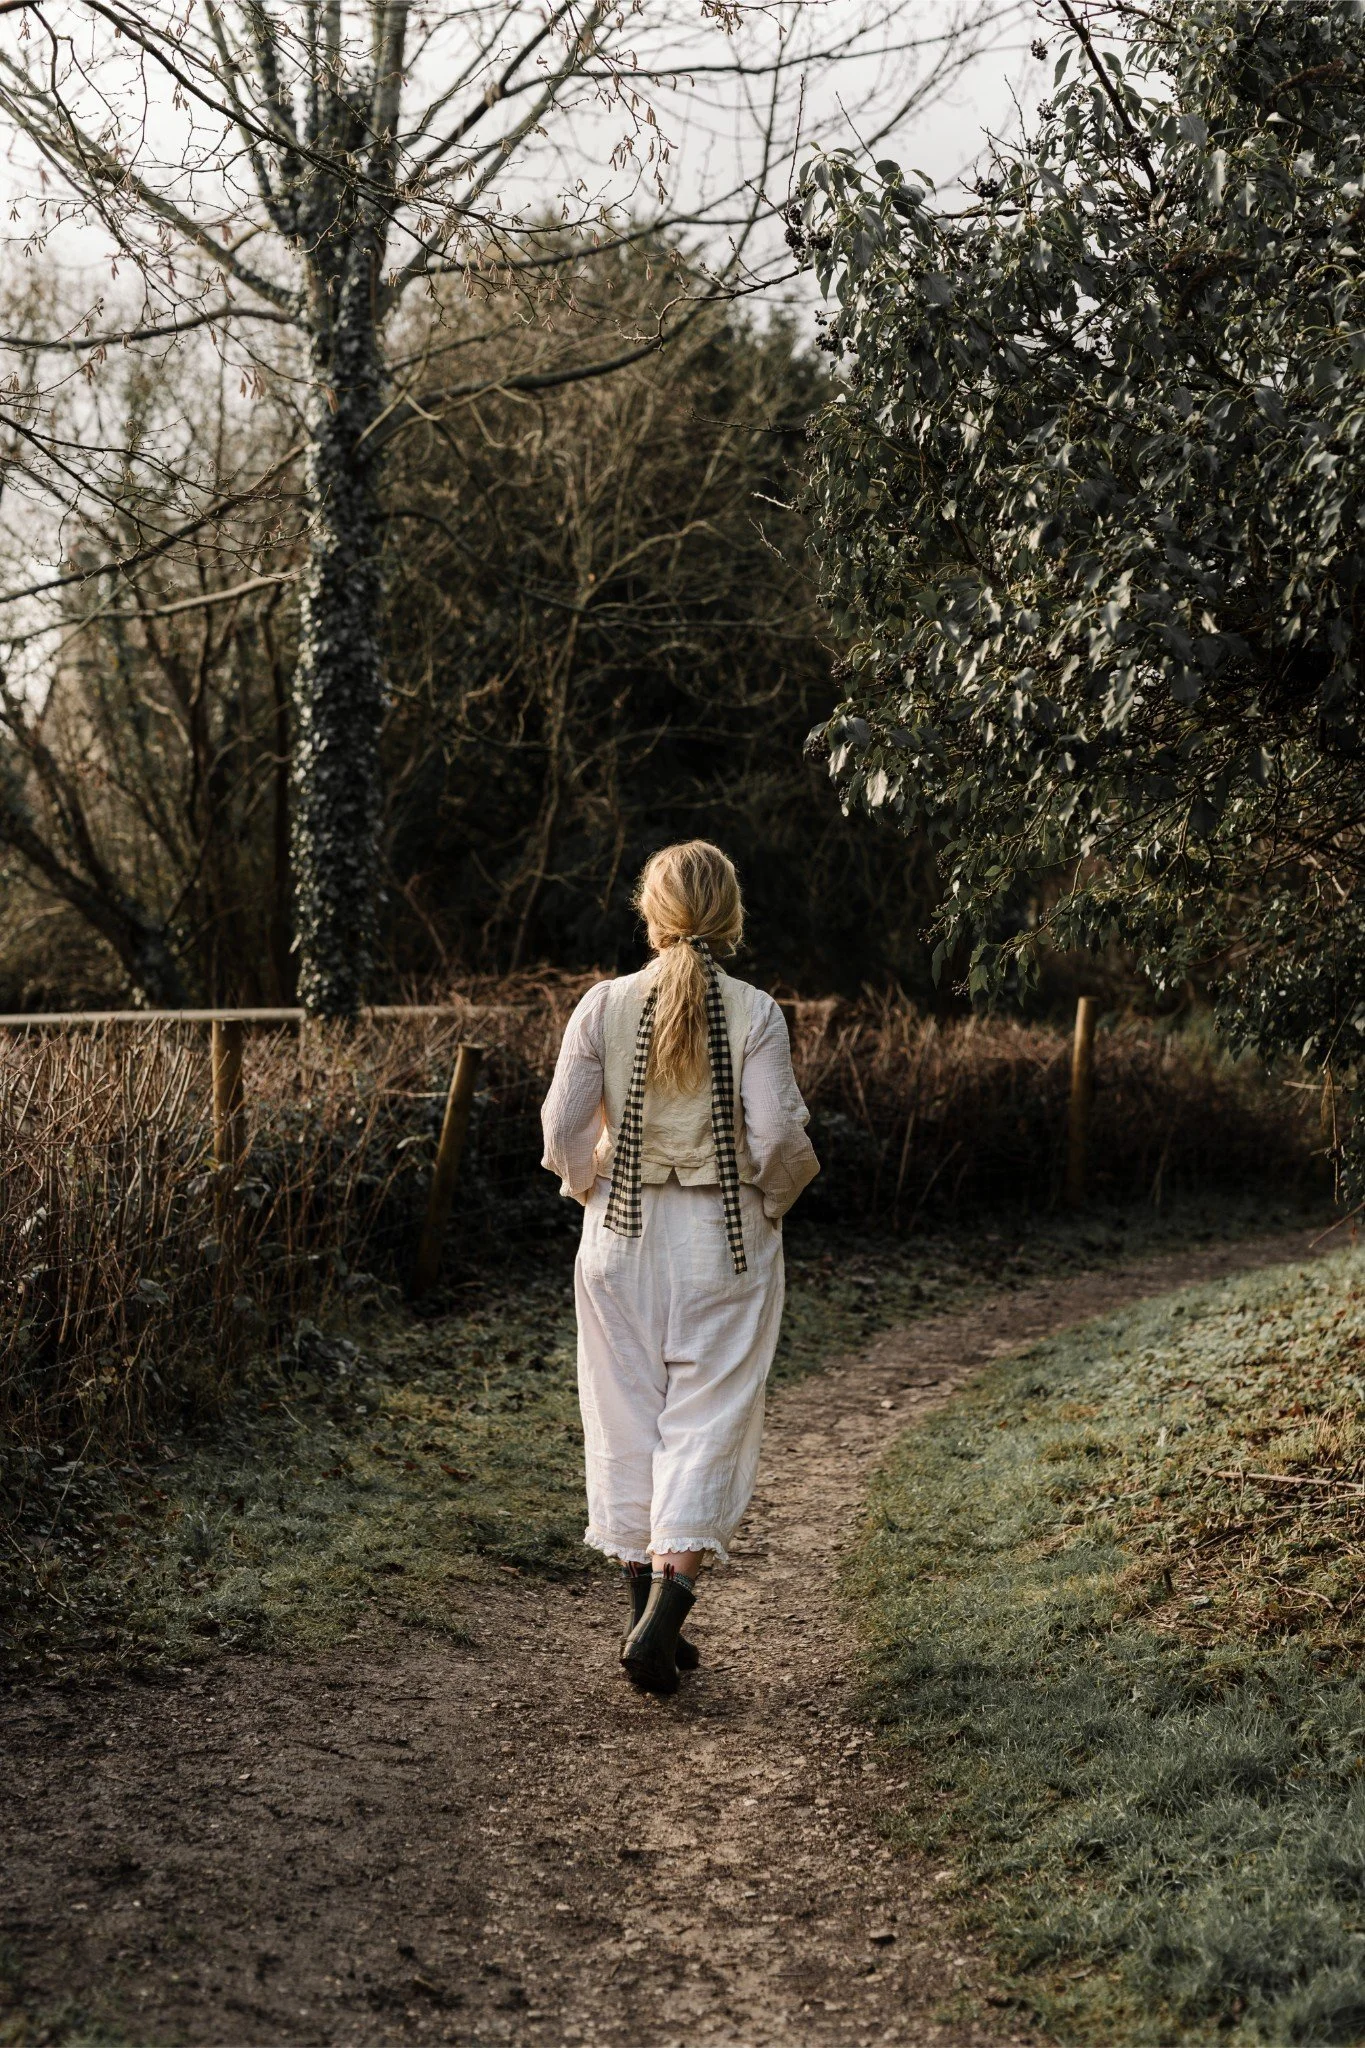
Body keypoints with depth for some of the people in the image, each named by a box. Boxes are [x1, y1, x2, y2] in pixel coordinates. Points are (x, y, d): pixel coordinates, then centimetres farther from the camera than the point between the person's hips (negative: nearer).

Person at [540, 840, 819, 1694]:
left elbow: (564, 1127, -5)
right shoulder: (754, 1013, -9)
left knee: (627, 1420, 12)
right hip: (726, 1240, -2)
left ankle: (649, 1609, 20)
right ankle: (665, 1610, -10)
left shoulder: (604, 1006, -5)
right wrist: (774, 1200, 7)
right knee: (708, 1422, 4)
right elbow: (778, 1139, -13)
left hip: (621, 1237, 2)